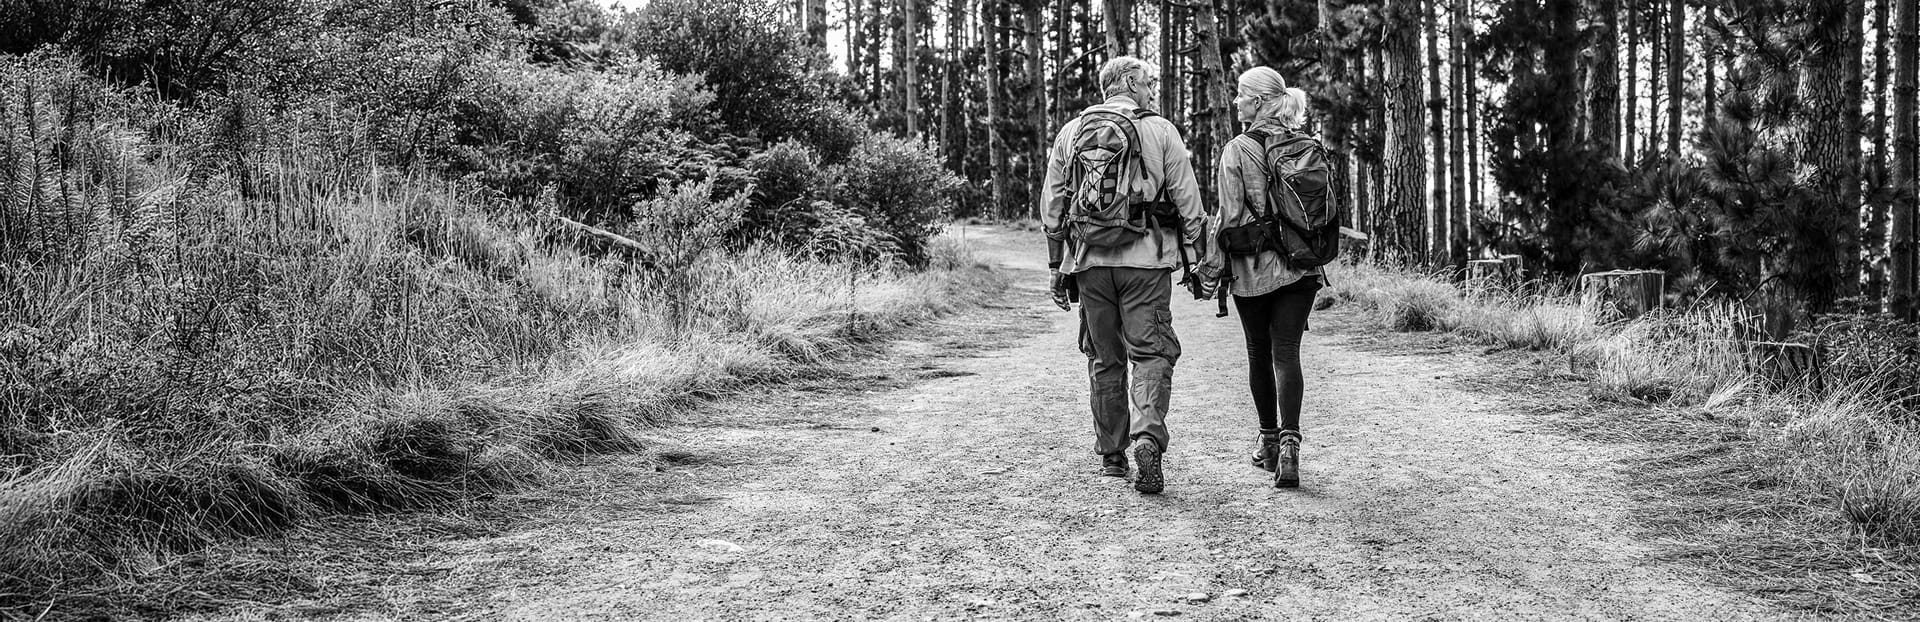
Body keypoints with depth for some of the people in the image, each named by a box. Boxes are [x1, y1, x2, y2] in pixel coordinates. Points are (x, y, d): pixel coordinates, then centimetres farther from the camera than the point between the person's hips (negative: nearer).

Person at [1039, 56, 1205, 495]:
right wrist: (1195, 258, 7)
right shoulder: (1160, 131, 1)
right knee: (1151, 352, 0)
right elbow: (1187, 200, 0)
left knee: (1104, 359, 14)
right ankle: (1147, 437, -22)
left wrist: (1058, 265, 16)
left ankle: (1111, 454, 20)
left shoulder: (1071, 133, 10)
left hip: (1088, 260, 3)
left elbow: (1051, 205, 11)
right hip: (1146, 259, -3)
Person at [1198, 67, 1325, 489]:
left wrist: (1213, 264, -2)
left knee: (1259, 355, 11)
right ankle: (1289, 442, -16)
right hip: (1300, 265, 3)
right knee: (1286, 353, 0)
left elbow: (1229, 215, -10)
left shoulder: (1237, 150, -8)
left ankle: (1269, 442, 21)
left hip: (1253, 267, -3)